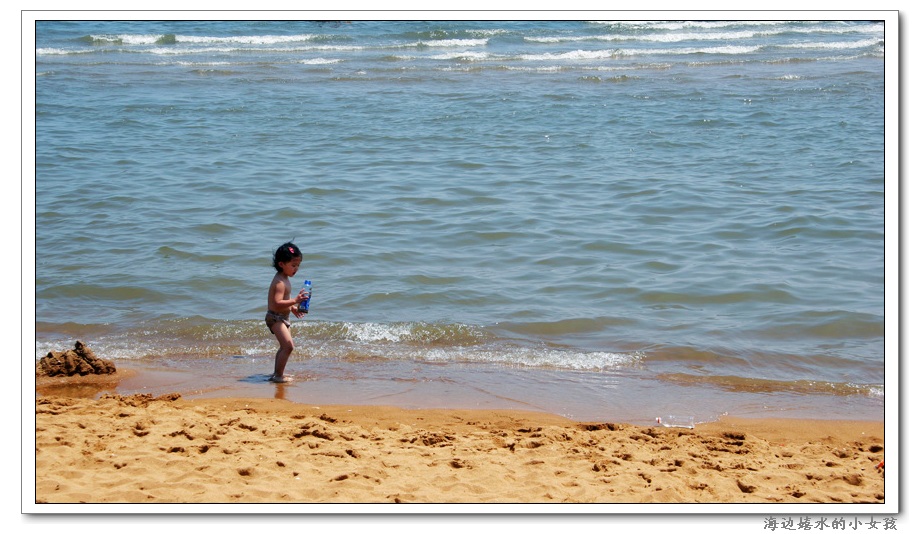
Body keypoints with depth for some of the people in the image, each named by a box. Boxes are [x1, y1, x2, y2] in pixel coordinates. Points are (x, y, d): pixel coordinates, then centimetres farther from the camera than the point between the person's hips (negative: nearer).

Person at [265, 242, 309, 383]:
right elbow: (277, 303, -34)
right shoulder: (280, 282, -24)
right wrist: (295, 301, -38)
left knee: (285, 346, 21)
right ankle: (278, 375, -12)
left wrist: (293, 308, 15)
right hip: (275, 317, -11)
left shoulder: (284, 279, 8)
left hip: (283, 317, 11)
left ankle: (277, 373, 32)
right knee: (288, 346, -18)